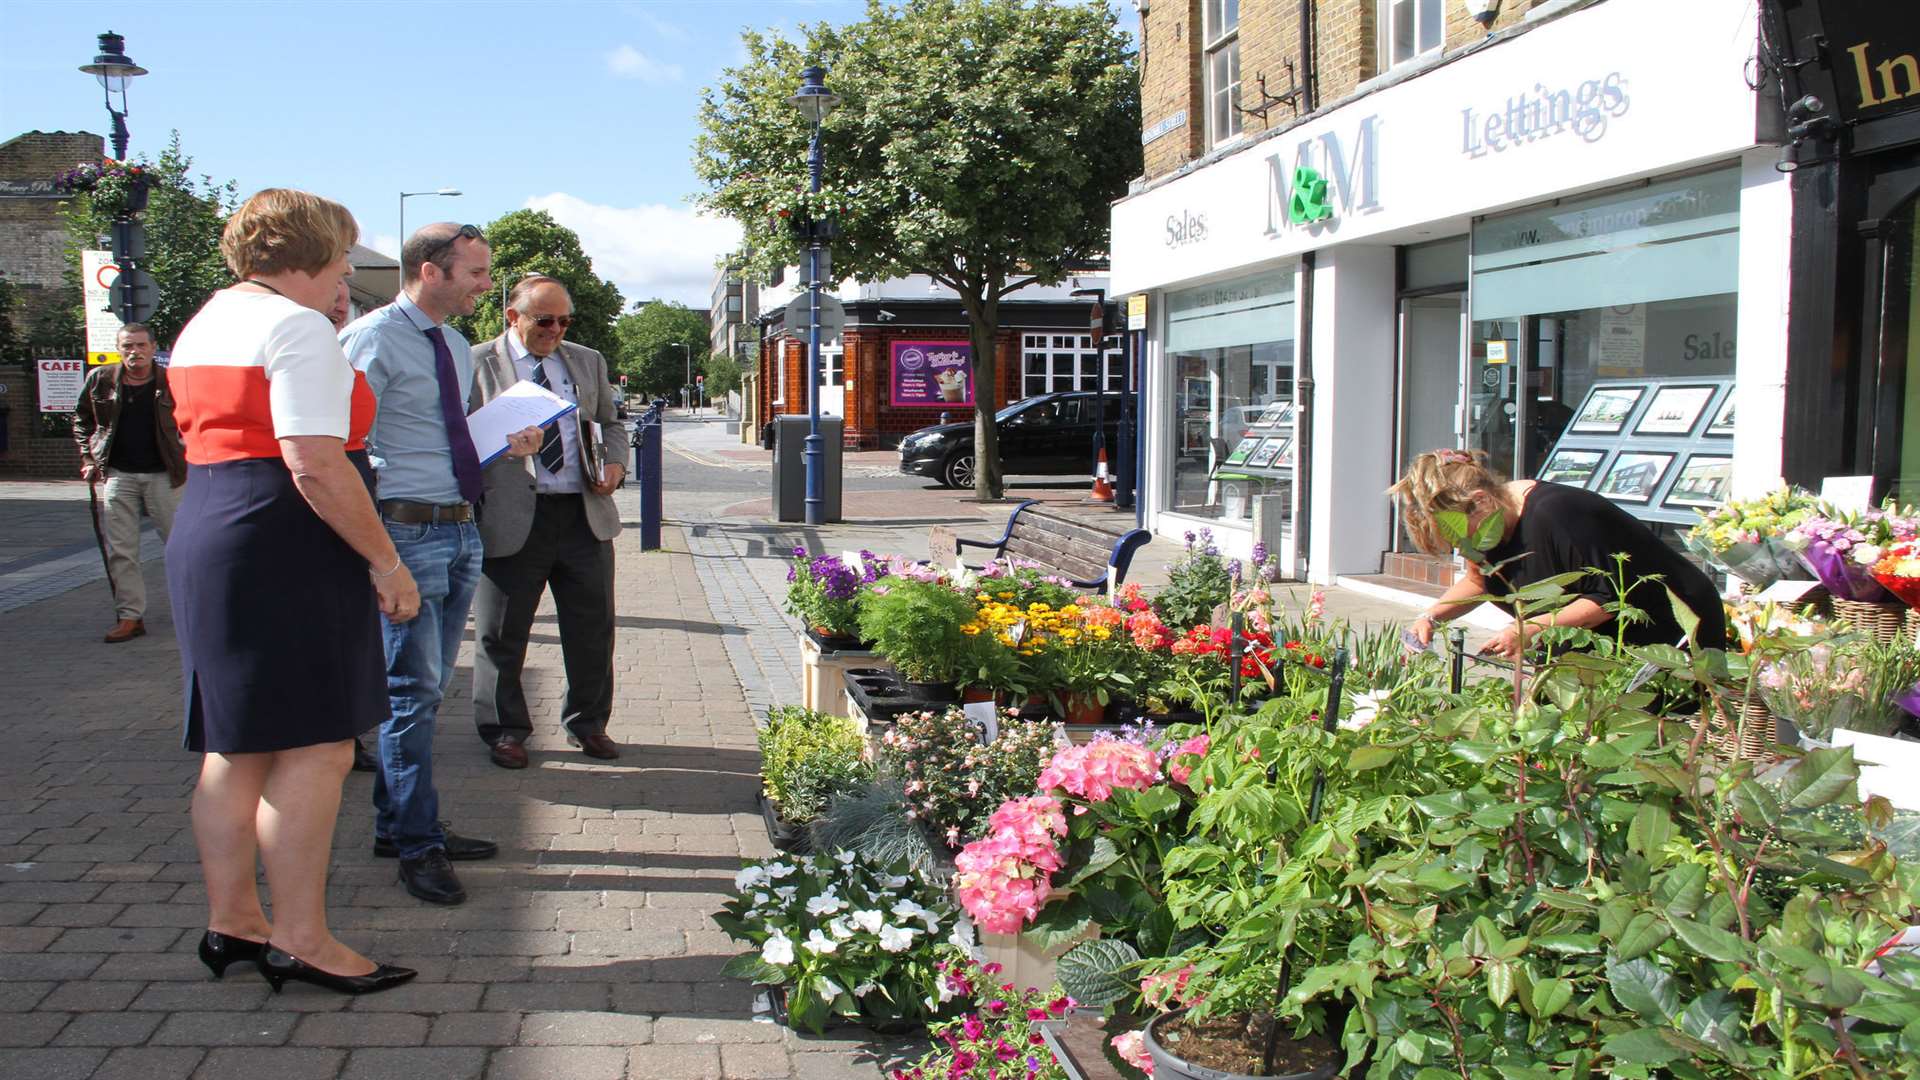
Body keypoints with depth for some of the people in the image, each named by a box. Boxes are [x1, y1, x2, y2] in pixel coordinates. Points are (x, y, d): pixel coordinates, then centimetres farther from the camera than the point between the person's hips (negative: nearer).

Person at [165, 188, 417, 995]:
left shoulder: (204, 324, 18)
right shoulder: (297, 327, -12)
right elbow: (316, 467, -21)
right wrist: (385, 562, -17)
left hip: (206, 540, 10)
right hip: (286, 554, -10)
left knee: (235, 746, 14)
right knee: (313, 749, -5)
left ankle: (231, 920, 23)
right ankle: (300, 940, -1)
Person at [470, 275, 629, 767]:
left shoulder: (588, 362, 15)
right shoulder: (478, 364, 1)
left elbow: (610, 424, 23)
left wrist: (615, 462, 3)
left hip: (585, 515, 4)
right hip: (513, 518, -4)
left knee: (593, 629, 10)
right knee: (502, 634, 5)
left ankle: (588, 723, 26)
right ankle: (504, 731, 21)